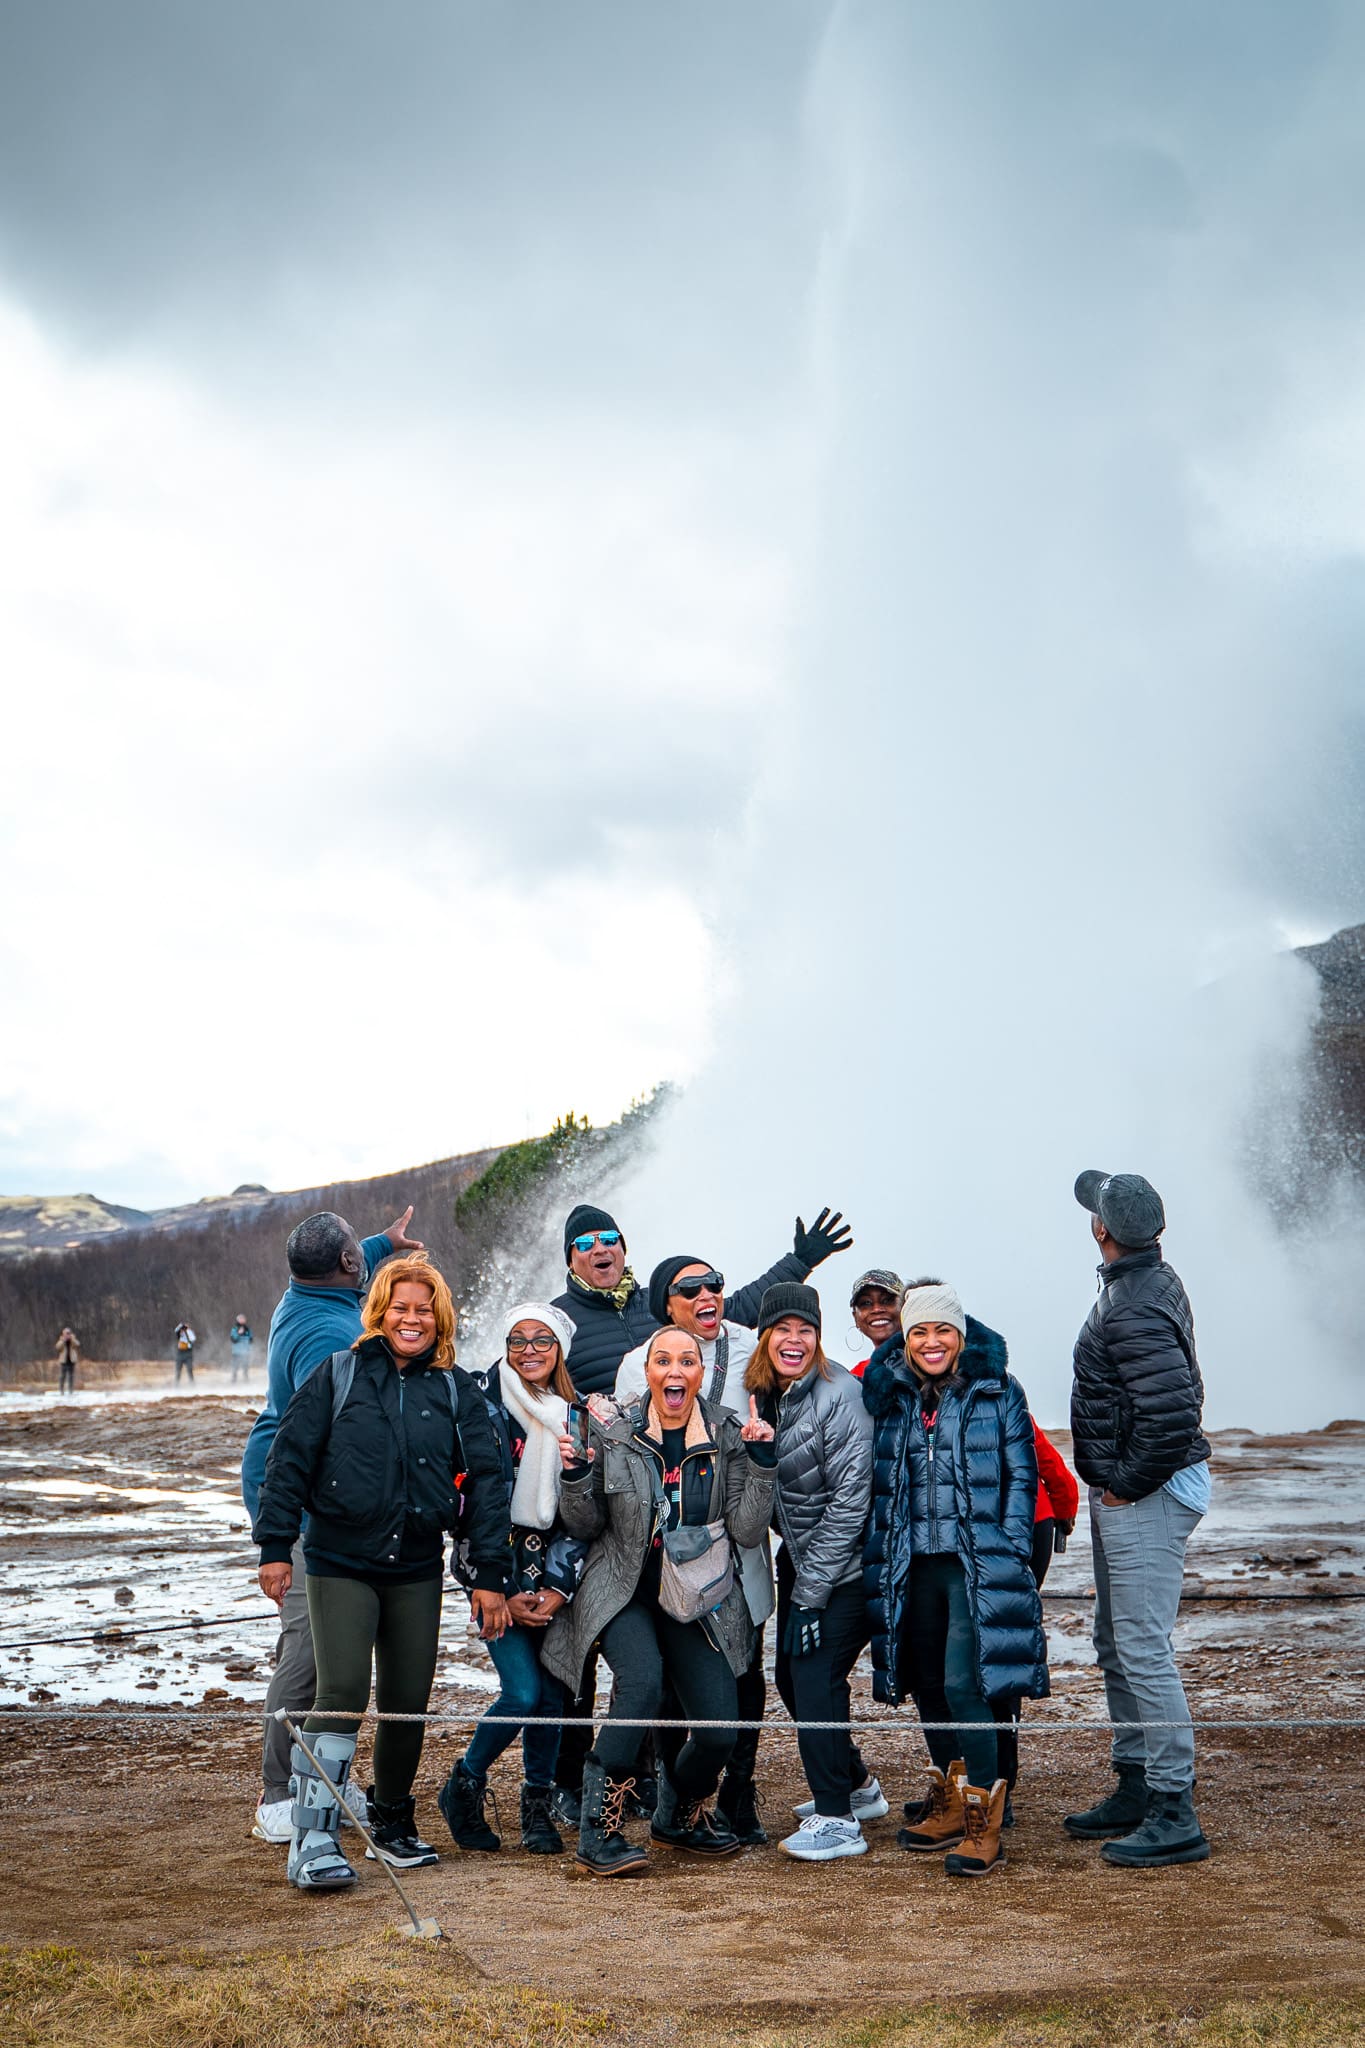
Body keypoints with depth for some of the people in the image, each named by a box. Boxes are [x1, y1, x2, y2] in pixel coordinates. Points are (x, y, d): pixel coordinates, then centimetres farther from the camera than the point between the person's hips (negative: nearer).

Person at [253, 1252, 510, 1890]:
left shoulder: (457, 1392, 5)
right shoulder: (338, 1376, 0)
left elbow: (485, 1481, 5)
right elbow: (289, 1459, 0)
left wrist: (489, 1575, 1)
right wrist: (275, 1545, -5)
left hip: (417, 1568, 3)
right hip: (340, 1562, -3)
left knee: (409, 1702, 7)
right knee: (342, 1691, -14)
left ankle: (392, 1823, 27)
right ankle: (312, 1838, -8)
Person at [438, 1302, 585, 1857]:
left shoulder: (574, 1415, 3)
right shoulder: (483, 1405, -8)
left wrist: (558, 1588, -6)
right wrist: (503, 1594, -11)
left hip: (553, 1575, 4)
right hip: (495, 1571, -3)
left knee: (552, 1694, 0)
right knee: (523, 1691, -13)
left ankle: (538, 1808, 19)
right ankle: (463, 1787, 10)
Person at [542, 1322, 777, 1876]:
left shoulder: (729, 1436, 0)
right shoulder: (611, 1434, -4)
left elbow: (746, 1531, -4)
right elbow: (585, 1527, 4)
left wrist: (760, 1463, -14)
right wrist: (576, 1477, -14)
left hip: (698, 1600, 2)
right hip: (623, 1593, -2)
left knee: (719, 1729, -8)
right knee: (642, 1680, -30)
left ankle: (678, 1815, 26)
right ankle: (597, 1831, -17)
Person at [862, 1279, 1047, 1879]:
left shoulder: (998, 1391, 2)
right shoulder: (887, 1396, 10)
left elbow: (1022, 1476, 2)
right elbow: (878, 1486, 15)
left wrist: (1011, 1553, -6)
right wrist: (880, 1556, 7)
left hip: (978, 1564, -4)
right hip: (911, 1565, 4)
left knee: (963, 1684, -14)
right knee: (925, 1685, 9)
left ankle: (983, 1825, -7)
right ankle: (949, 1806, 26)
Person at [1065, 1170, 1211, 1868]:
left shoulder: (1133, 1314, -22)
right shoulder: (1157, 1281, 10)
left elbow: (1172, 1414, -32)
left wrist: (1129, 1483, -17)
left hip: (1146, 1497, -11)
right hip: (1124, 1495, 11)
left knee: (1143, 1651, -7)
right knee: (1115, 1645, 17)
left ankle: (1175, 1813, -1)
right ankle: (1135, 1789, 27)